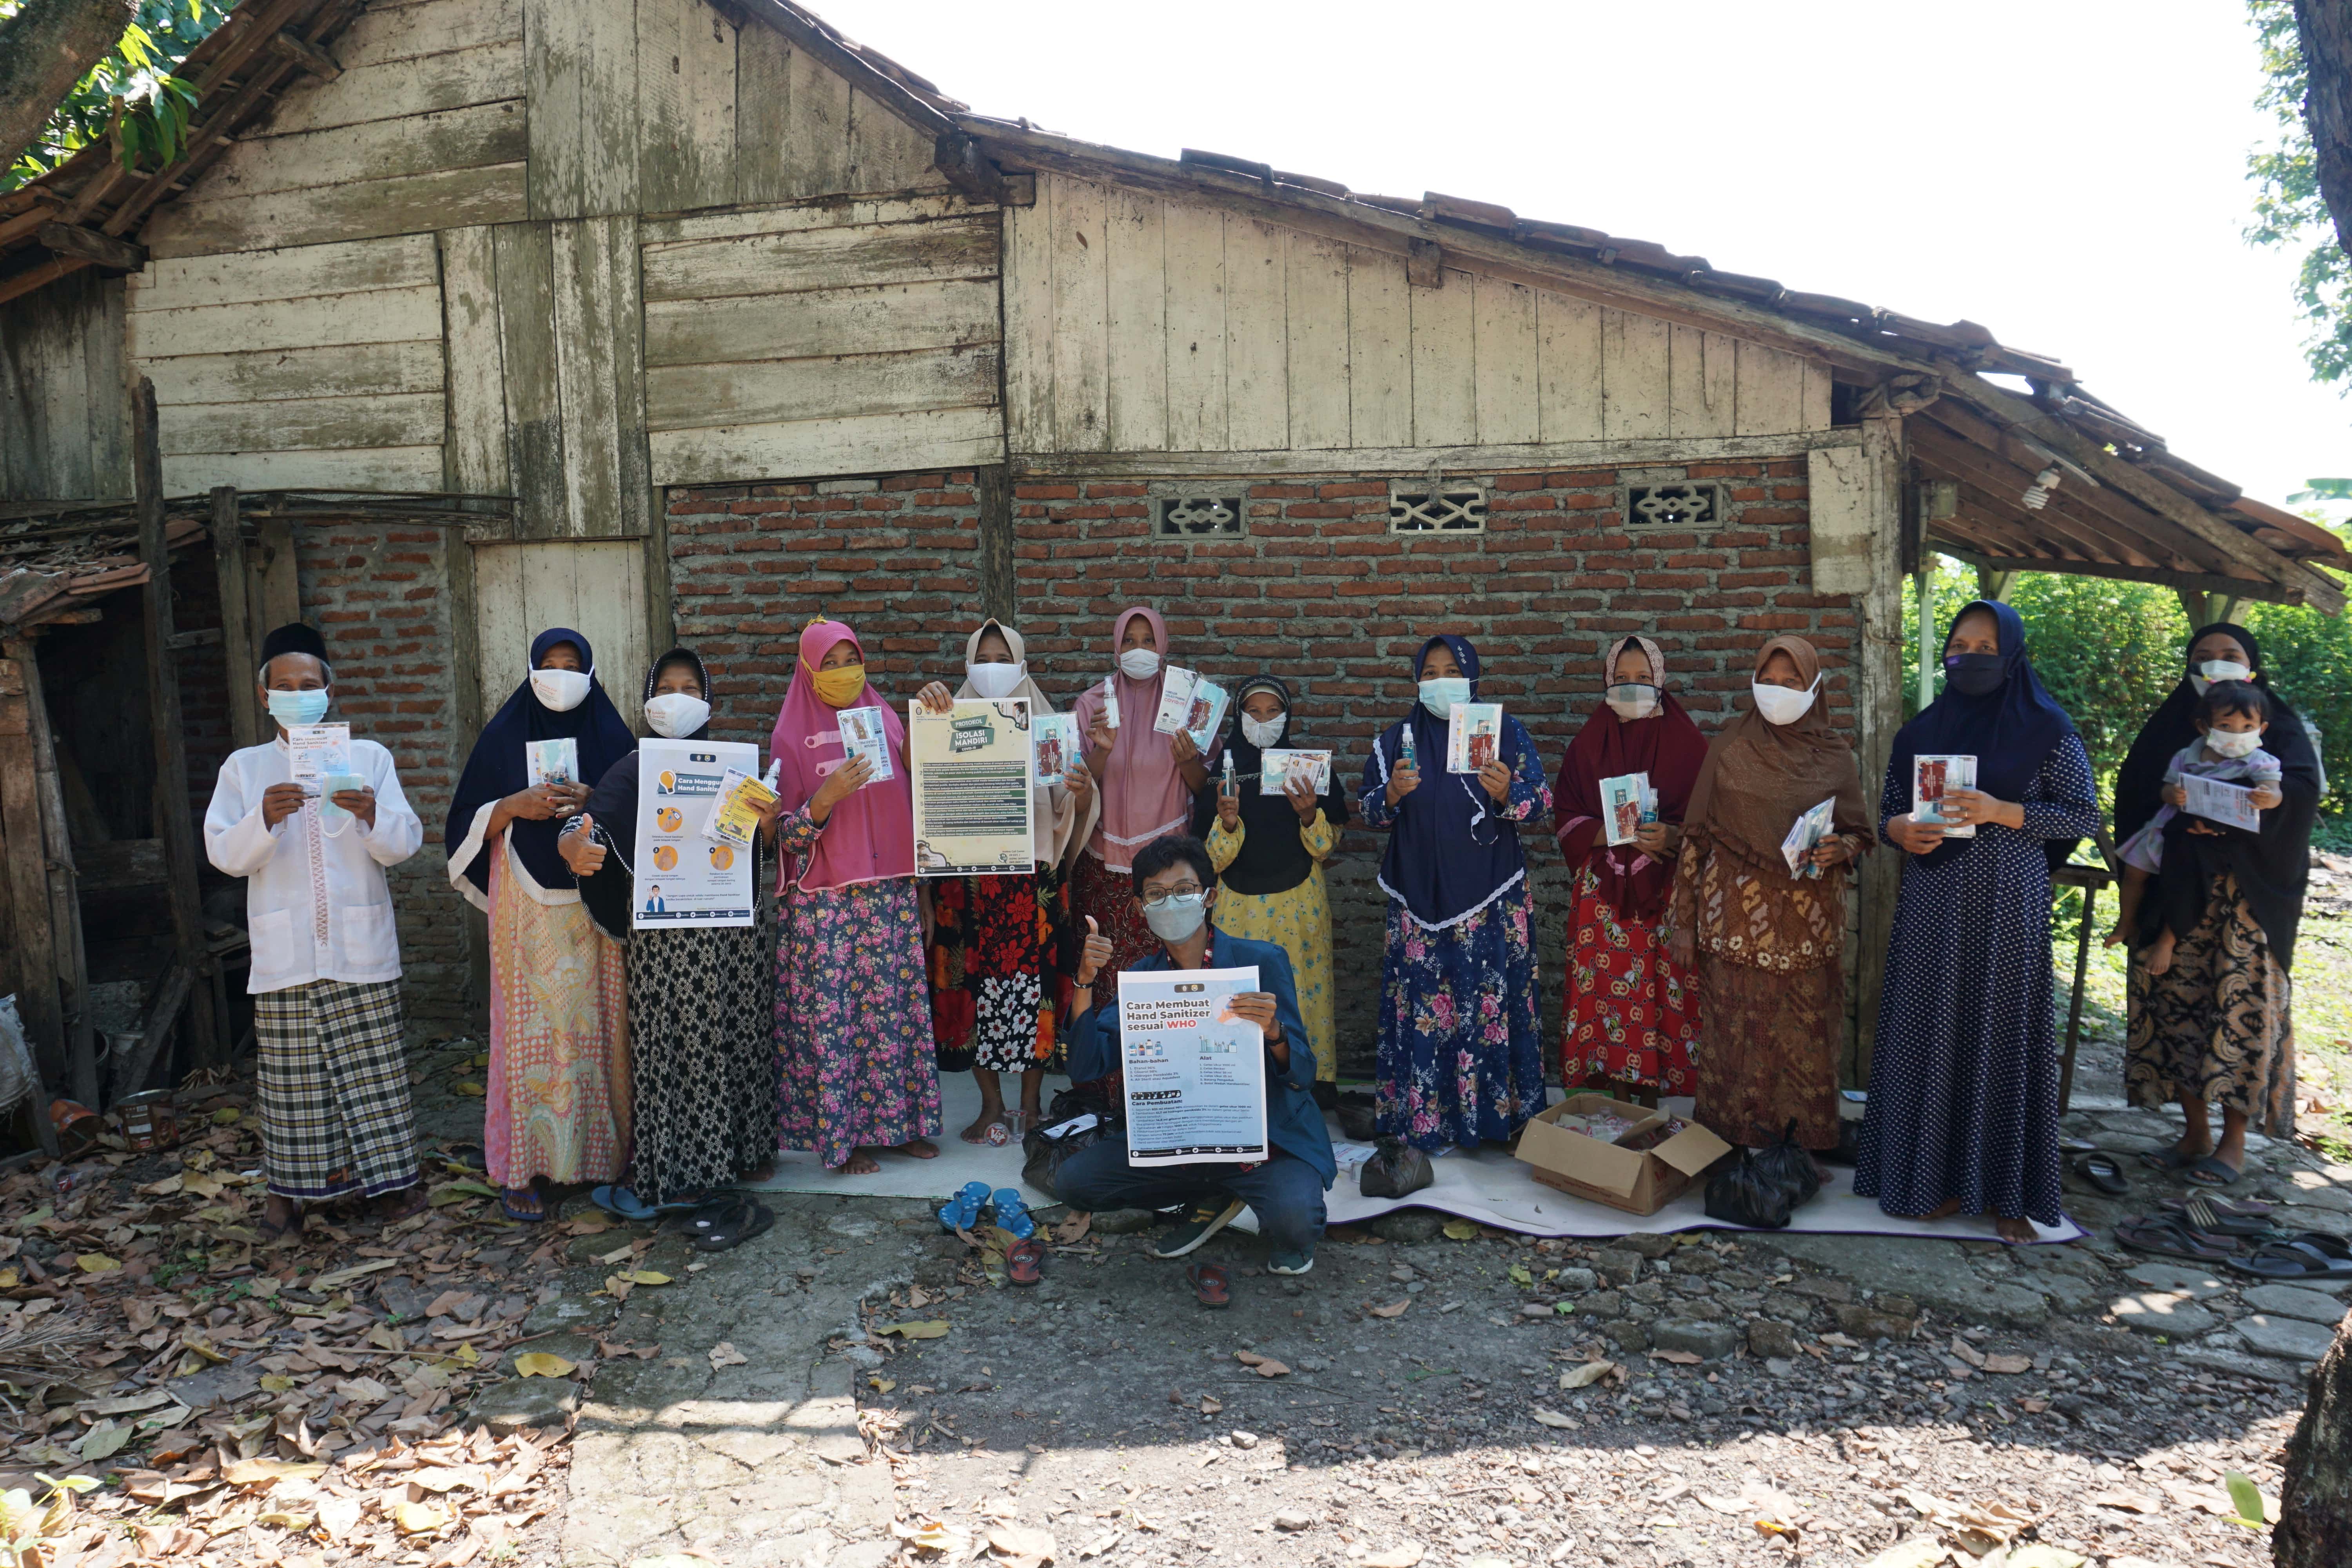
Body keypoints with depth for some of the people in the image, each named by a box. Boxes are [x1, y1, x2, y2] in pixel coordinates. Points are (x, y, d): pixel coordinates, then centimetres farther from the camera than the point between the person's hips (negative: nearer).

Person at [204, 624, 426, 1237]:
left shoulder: (370, 757, 8)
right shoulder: (244, 767, 10)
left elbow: (405, 843, 0)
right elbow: (224, 854, 1)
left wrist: (372, 815, -21)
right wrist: (265, 817, -18)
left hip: (361, 946, -1)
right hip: (284, 950, 1)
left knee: (374, 1067, 2)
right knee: (290, 1072, 5)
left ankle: (385, 1174, 13)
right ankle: (291, 1185, 17)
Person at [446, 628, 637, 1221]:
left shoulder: (612, 737, 7)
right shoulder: (503, 738, 6)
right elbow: (468, 825, 6)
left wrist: (593, 805, -11)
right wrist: (514, 807, -12)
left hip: (596, 906, 1)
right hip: (527, 910, -1)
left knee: (597, 1027, 1)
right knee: (529, 1030, -2)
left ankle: (601, 1155, 12)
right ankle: (521, 1166, 6)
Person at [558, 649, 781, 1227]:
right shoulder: (635, 770, 3)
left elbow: (760, 853, 11)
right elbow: (593, 818, -15)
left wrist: (768, 823, -13)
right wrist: (572, 843, -38)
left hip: (735, 926, 3)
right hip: (666, 933, -3)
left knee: (737, 1039, 7)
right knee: (669, 1046, -2)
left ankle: (734, 1148, 20)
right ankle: (667, 1171, 7)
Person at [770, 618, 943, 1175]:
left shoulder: (886, 722, 9)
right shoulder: (791, 738, -2)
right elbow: (785, 837, -5)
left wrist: (922, 892, 15)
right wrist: (826, 799, -23)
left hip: (892, 896, 3)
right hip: (823, 902, -3)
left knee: (897, 1009, 5)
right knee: (831, 1016, 0)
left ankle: (897, 1121, 18)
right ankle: (843, 1134, 12)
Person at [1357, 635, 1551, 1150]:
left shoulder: (1506, 732, 2)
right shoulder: (1396, 739, 6)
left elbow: (1542, 801, 0)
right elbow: (1370, 812, 8)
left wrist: (1508, 794, -20)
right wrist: (1392, 794, -14)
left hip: (1491, 896, -1)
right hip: (1420, 895, 1)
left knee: (1492, 1000, 1)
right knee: (1421, 1004, 1)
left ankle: (1496, 1111, 15)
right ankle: (1420, 1116, 11)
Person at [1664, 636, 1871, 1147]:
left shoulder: (1834, 757, 4)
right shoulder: (1729, 751, 2)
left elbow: (1860, 832, 13)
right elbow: (1695, 837, 3)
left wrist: (1839, 849, -12)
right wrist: (1685, 921, 0)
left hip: (1808, 920, 1)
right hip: (1736, 914, -1)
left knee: (1804, 1033, 2)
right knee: (1735, 1029, -1)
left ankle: (1806, 1147, 16)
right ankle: (1734, 1149, 11)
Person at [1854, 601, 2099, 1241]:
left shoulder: (2046, 729, -2)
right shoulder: (1921, 730, 8)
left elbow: (2084, 815, -3)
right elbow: (1888, 810, 14)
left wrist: (2002, 812, -17)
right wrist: (1901, 829, -9)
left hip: (2007, 908, -3)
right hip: (1931, 907, 3)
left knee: (2003, 1036, 1)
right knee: (1930, 1036, 5)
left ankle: (2006, 1190, 13)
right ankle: (1938, 1174, 17)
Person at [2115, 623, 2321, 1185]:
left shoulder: (2276, 723, 6)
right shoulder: (2172, 725, 14)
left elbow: (2303, 786, -12)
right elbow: (2132, 793, 4)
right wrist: (2177, 807, -16)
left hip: (2247, 891, -3)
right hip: (2178, 889, 3)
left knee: (2241, 1004, -4)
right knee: (2177, 998, 1)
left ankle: (2235, 1140, 5)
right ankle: (2196, 1132, 12)